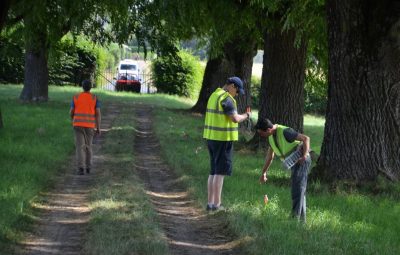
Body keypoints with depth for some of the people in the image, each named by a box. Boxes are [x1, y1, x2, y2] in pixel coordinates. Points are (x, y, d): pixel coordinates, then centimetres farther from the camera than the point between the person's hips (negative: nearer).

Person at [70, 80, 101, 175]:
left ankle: (81, 168, -19)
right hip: (90, 126, 1)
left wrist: (73, 119, 25)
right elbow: (98, 113, -6)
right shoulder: (95, 98, -2)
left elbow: (71, 112, 3)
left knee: (80, 147, -4)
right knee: (88, 145, 18)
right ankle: (88, 167, 25)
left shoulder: (76, 97, 0)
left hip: (78, 125, -1)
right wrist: (98, 128, -2)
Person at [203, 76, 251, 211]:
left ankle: (210, 203, 13)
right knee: (220, 172, -4)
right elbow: (235, 119, -20)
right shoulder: (226, 98, -15)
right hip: (223, 138, -9)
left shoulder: (214, 95, 15)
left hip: (211, 137, 9)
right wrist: (246, 115, -1)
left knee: (214, 172, 13)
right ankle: (216, 204, -3)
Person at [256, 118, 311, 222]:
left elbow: (306, 138, -25)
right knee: (299, 190, 15)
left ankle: (295, 216, -11)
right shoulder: (271, 136, 3)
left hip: (301, 160, -10)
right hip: (294, 162, 10)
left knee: (297, 189, -11)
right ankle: (301, 218, 24)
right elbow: (270, 155, 15)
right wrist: (264, 172, 17)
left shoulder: (285, 132, -25)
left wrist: (304, 156, -29)